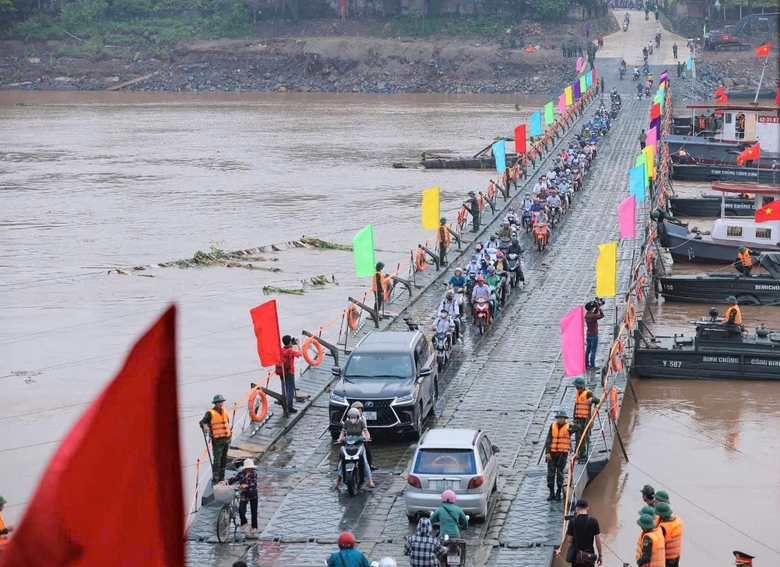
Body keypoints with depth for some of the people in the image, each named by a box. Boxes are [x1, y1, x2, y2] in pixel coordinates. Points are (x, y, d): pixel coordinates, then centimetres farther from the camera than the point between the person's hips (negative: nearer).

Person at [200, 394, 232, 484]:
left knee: (224, 460, 14)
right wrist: (204, 426, -39)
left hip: (226, 439, 7)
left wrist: (229, 431, 22)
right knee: (216, 460, -10)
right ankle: (215, 479, -7)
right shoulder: (210, 413, -10)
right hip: (217, 441, -7)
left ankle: (221, 478, 25)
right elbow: (202, 422, -19)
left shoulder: (224, 412, 12)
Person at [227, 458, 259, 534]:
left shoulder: (254, 474, -10)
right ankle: (244, 523, 18)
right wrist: (227, 482, -24)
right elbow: (234, 479, -6)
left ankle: (254, 527, 25)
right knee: (241, 510, -13)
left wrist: (246, 486, -38)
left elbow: (255, 484, -22)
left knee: (254, 511, 8)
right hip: (243, 495, 1)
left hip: (253, 495, -1)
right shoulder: (241, 474, -5)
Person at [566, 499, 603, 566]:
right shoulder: (594, 521, -9)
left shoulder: (572, 521, -11)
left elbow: (569, 539, -9)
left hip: (576, 555, 0)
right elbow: (597, 540, -7)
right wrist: (600, 555, 1)